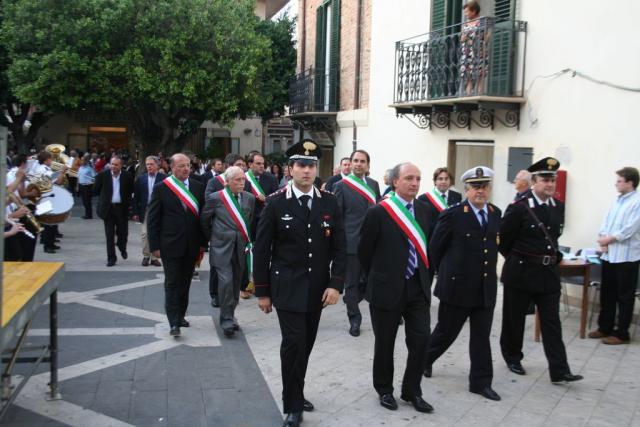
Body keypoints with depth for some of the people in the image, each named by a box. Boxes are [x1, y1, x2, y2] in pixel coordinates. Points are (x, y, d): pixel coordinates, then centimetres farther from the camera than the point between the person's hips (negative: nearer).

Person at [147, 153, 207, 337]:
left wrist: (202, 242, 4)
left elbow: (202, 215, 8)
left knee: (185, 282, 13)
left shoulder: (197, 187, 5)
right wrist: (154, 246, -8)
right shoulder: (161, 188, -5)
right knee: (172, 284, -1)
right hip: (171, 244, -4)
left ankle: (180, 315, 27)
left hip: (192, 245, 4)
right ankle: (174, 323, 3)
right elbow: (152, 218, -4)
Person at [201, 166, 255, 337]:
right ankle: (226, 319, -4)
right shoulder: (215, 198, -5)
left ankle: (230, 315, 26)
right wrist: (213, 237, 14)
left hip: (241, 247, 4)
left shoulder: (249, 198, 6)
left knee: (236, 282, 10)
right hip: (222, 247, -4)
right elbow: (204, 221, 7)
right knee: (226, 281, -13)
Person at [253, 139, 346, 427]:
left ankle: (296, 394, 31)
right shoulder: (275, 203, -6)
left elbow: (339, 247, 2)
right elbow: (262, 249, -3)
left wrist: (336, 284, -7)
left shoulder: (330, 203, 2)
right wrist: (262, 291, -3)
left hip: (318, 288, 3)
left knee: (306, 345, 12)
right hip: (287, 287, -3)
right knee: (294, 343, -8)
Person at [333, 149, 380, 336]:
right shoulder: (341, 186, -4)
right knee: (352, 282, 4)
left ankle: (350, 300, 34)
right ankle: (354, 319, 16)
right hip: (351, 241, -4)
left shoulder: (373, 184, 10)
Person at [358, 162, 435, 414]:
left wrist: (424, 277, 11)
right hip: (387, 289, -4)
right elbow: (364, 251, -3)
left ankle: (412, 391, 21)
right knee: (385, 343, 9)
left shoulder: (425, 211, 4)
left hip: (417, 288, 4)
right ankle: (385, 390, 28)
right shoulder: (378, 212, -12)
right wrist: (378, 279, 6)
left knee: (421, 340, 3)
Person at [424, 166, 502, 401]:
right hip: (458, 286, -4)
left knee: (482, 337, 9)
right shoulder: (452, 215, -11)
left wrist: (489, 271, 13)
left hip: (486, 288, 5)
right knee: (446, 331, 10)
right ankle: (425, 359, 35)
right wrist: (446, 273, 6)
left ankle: (481, 382, 19)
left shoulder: (496, 214, 6)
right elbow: (435, 248, -3)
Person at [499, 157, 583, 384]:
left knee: (552, 321, 2)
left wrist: (553, 256, 15)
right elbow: (502, 239, -7)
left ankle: (559, 370, 3)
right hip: (521, 272, -4)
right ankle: (512, 358, 30)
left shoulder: (559, 207, 4)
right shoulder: (519, 208, -14)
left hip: (549, 272, 4)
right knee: (514, 318, 11)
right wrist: (516, 259, 4)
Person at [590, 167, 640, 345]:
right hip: (608, 255, 8)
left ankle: (622, 333, 11)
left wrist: (608, 239, -9)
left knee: (624, 297, 3)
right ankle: (605, 327, 26)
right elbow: (606, 221, 11)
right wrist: (603, 240, -5)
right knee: (607, 294, 15)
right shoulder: (617, 200, 13)